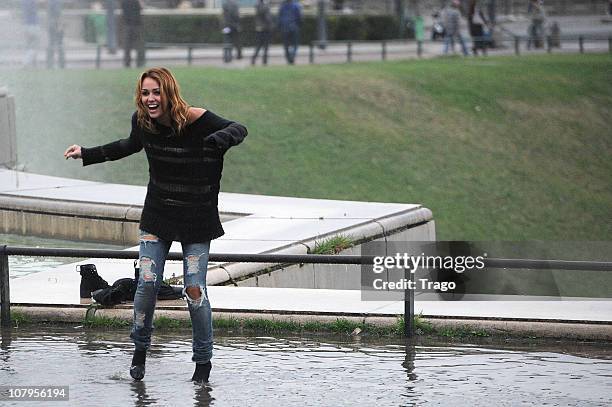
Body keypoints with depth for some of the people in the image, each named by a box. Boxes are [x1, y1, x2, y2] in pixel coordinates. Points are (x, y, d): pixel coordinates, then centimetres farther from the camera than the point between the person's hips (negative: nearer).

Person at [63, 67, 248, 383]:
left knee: (195, 290, -4)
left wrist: (223, 138, -31)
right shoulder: (142, 121, -4)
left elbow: (238, 129, -7)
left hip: (196, 219, -3)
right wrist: (86, 154, 21)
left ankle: (204, 361, 11)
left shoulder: (196, 120, -18)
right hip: (157, 216, 3)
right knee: (147, 283, -5)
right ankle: (140, 348, 18)